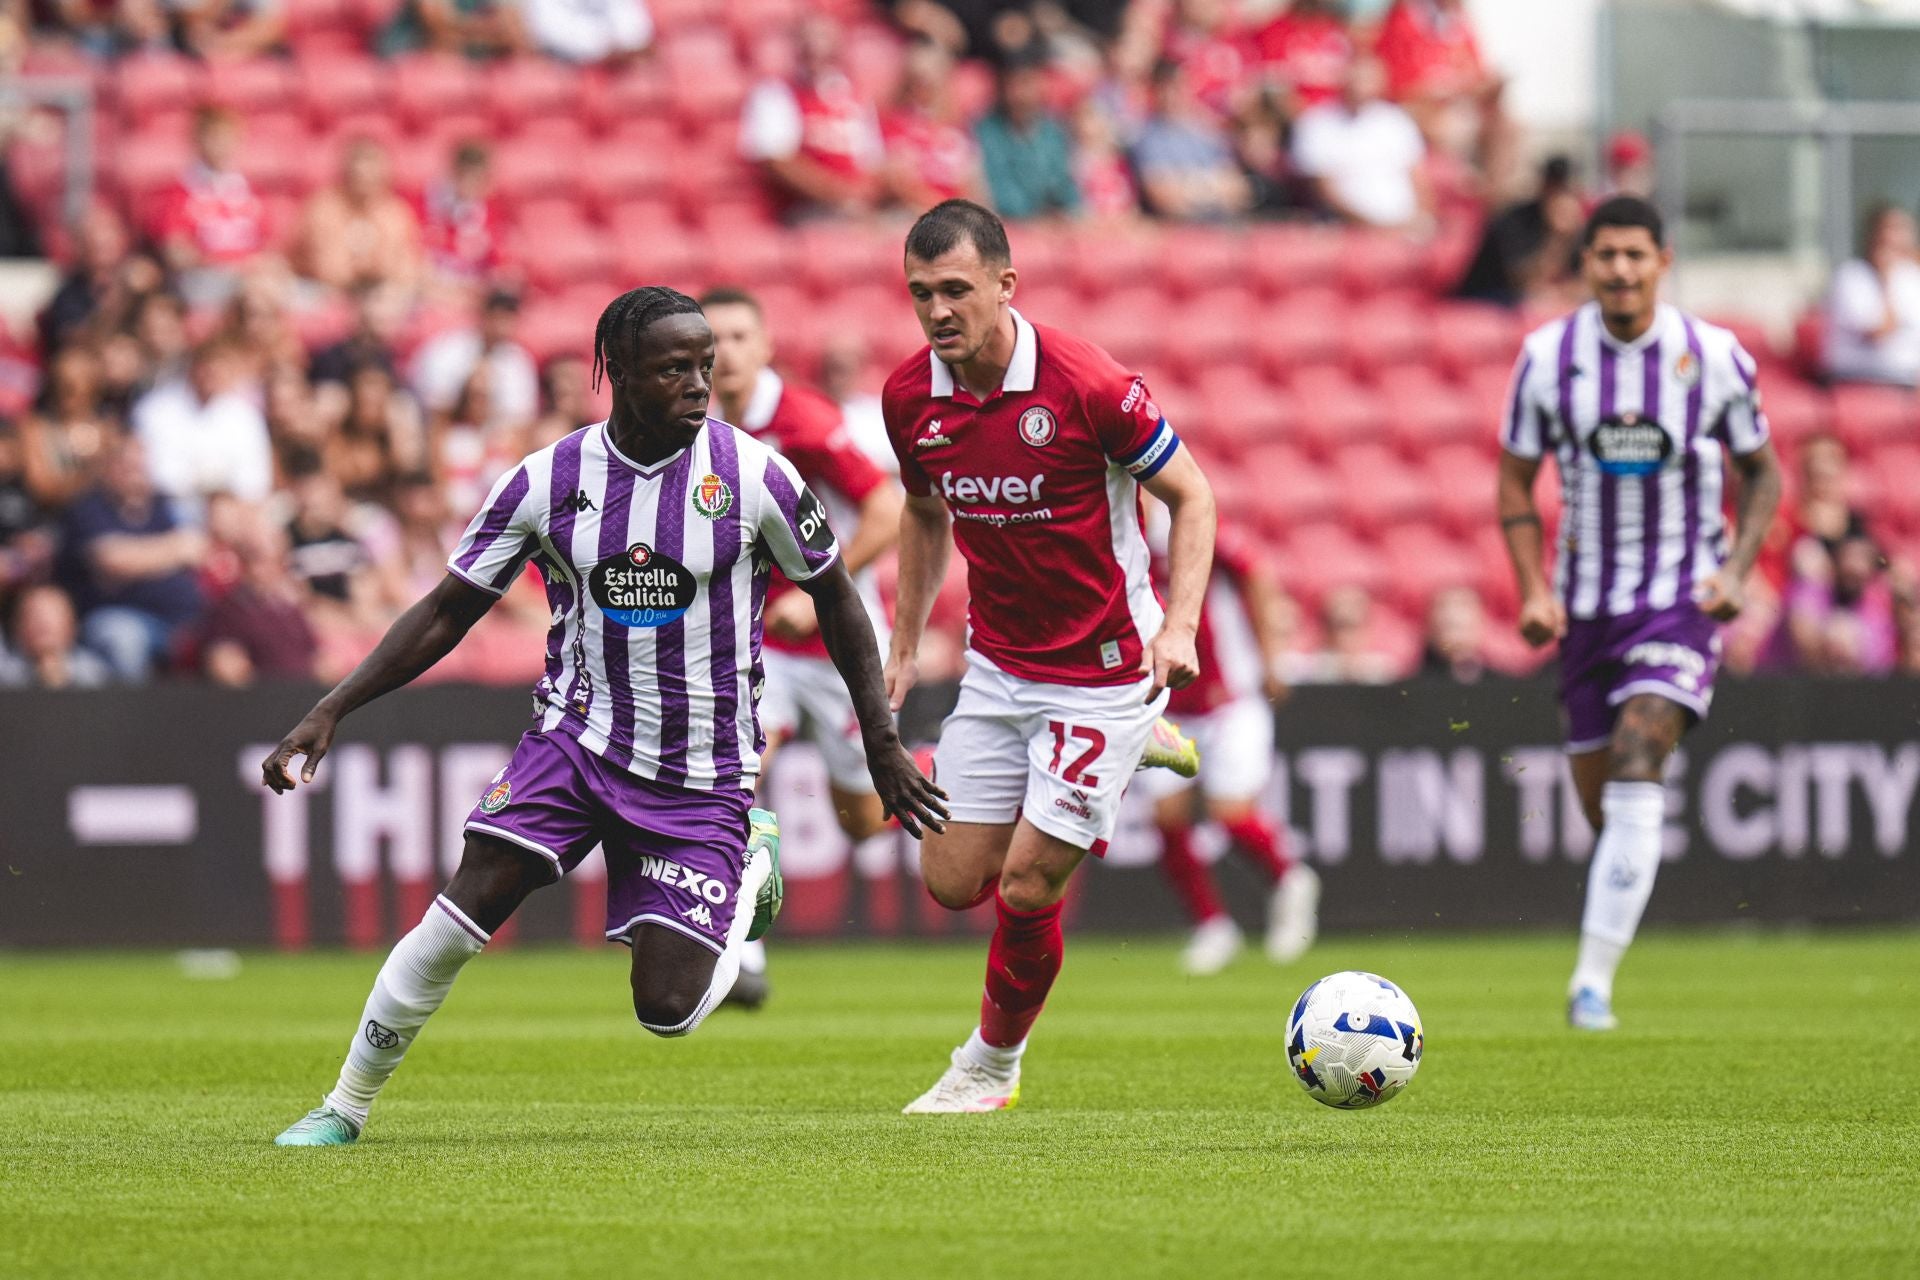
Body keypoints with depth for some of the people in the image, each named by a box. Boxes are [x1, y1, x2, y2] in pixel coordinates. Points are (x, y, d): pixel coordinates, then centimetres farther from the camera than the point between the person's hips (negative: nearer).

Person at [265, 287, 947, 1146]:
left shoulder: (755, 477, -10)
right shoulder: (547, 482, -7)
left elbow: (835, 597, 6)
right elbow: (447, 613, 1)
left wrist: (883, 745, 6)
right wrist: (330, 712, -8)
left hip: (702, 776, -1)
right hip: (579, 738, 1)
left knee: (668, 1010, -7)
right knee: (466, 906, -19)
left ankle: (752, 866, 25)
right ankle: (346, 1107, -2)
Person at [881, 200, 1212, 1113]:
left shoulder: (1088, 386, -21)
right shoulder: (910, 397, -5)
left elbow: (1191, 496, -10)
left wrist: (1179, 626, -22)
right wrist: (904, 646, 11)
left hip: (1102, 669, -6)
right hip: (997, 669, 6)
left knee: (1028, 886, -8)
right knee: (951, 880, 3)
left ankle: (993, 1064, 17)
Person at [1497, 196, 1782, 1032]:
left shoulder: (1714, 357, -5)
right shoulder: (1548, 356, -3)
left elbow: (1761, 470, 8)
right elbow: (1516, 480, 6)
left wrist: (1736, 569, -7)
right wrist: (1534, 589, -6)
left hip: (1683, 595, -2)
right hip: (1586, 601, 2)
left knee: (1635, 770, -21)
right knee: (1600, 800, 6)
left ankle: (1593, 981, -24)